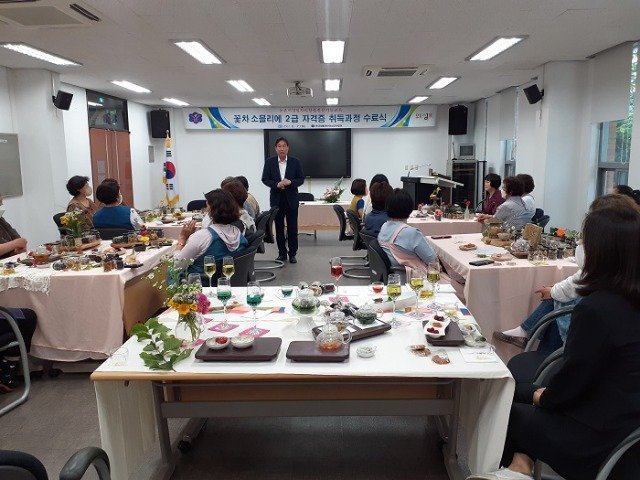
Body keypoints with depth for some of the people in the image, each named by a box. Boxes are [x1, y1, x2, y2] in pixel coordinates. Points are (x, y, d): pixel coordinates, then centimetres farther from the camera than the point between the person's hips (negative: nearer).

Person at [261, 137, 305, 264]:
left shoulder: (295, 162, 1)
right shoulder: (269, 162, 2)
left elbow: (301, 179, 2)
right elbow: (265, 179, 1)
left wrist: (290, 182, -18)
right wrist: (277, 184, -16)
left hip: (291, 199, -1)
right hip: (276, 199, 1)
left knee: (292, 228, 1)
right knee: (279, 228, 7)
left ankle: (292, 254, 11)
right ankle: (282, 253, 17)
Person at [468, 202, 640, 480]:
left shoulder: (596, 309, -29)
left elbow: (572, 380, -19)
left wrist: (543, 397, 1)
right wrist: (547, 392, 9)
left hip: (600, 440, -7)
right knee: (520, 391, 18)